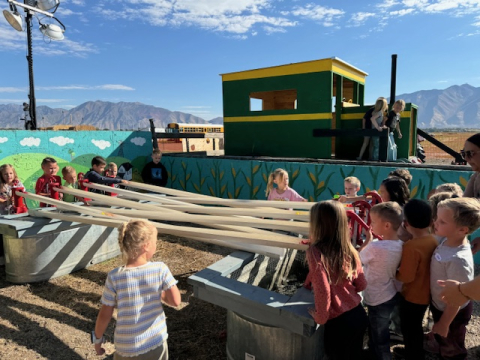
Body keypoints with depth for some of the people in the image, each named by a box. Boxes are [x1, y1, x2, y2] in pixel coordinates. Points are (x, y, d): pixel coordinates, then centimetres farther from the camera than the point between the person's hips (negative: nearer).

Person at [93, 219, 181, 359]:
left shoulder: (114, 277, -17)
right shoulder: (161, 269, -17)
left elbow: (105, 315, -9)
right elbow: (176, 301, -17)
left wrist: (97, 338, 8)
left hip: (127, 347, 0)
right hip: (156, 342, 1)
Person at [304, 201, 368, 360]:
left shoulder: (315, 251, -21)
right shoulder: (349, 249, -3)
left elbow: (323, 291, -25)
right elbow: (361, 284, 5)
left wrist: (320, 317, -9)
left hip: (339, 323, -5)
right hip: (359, 314, 5)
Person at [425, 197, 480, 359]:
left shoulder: (458, 260, -40)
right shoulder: (449, 241, -14)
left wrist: (444, 324, -16)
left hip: (452, 313, -7)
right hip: (440, 305, 7)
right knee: (440, 342, 35)